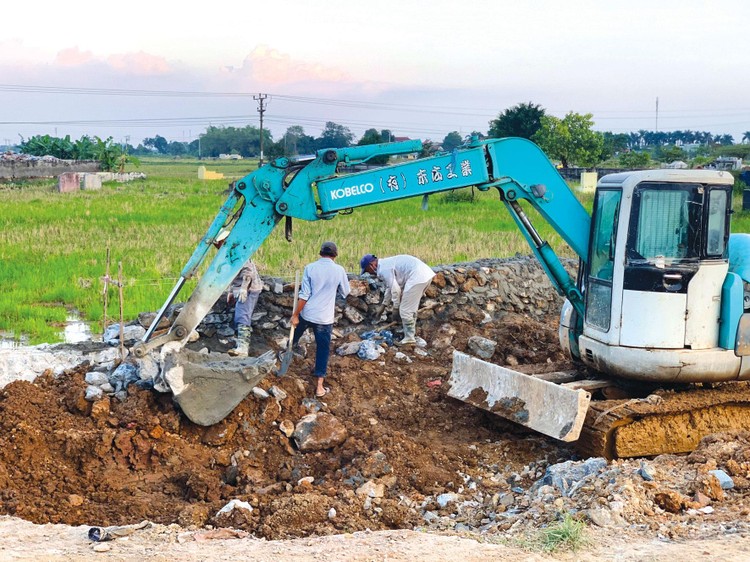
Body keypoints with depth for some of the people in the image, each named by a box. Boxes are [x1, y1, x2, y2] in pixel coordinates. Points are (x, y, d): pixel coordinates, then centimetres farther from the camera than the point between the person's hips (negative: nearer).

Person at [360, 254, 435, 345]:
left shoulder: (383, 269, -8)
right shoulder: (386, 263, 23)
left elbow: (395, 289, -10)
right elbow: (390, 287, 33)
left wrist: (395, 308, 2)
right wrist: (383, 306, 39)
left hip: (417, 276, -10)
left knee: (405, 310, -3)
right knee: (411, 307, 21)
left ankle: (409, 338, 2)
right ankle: (412, 334, 28)